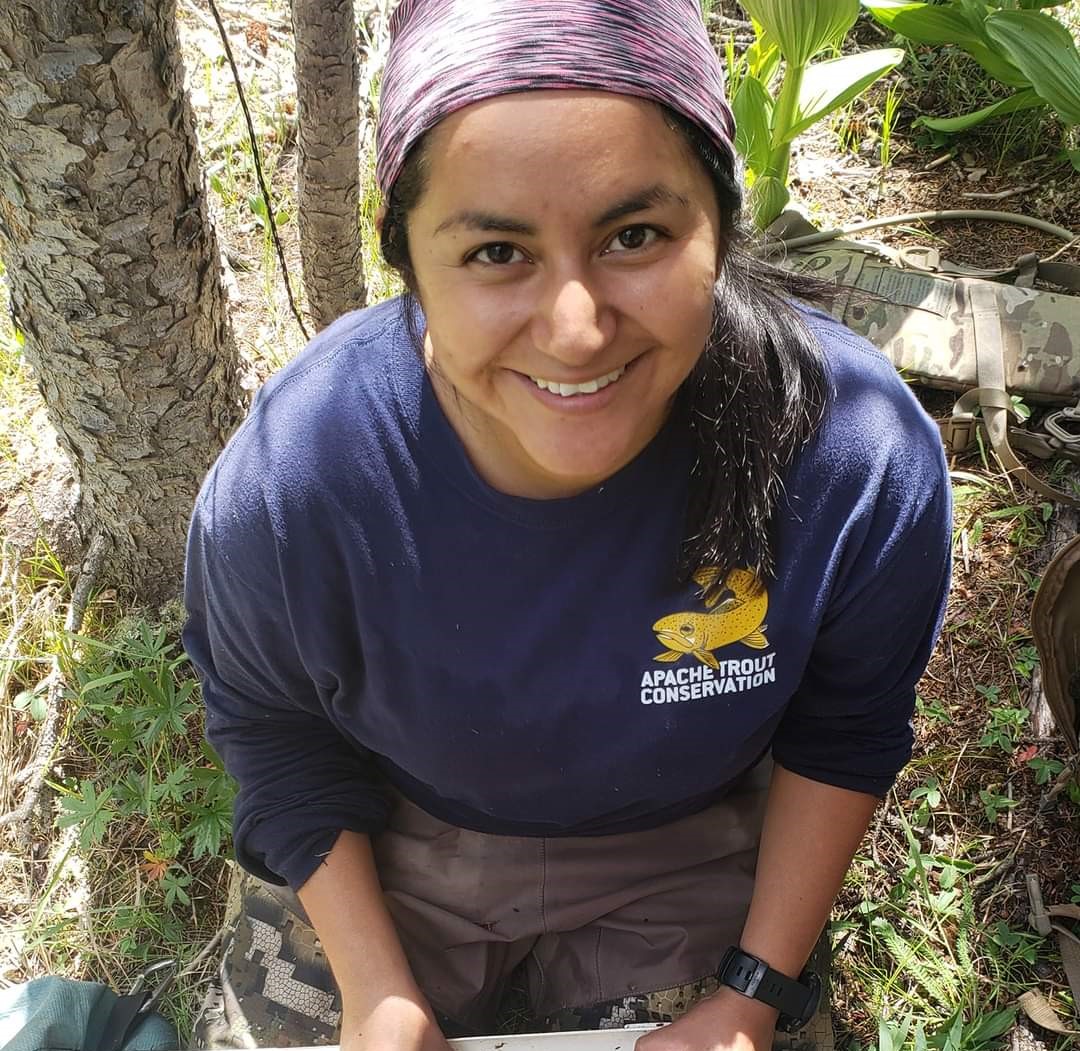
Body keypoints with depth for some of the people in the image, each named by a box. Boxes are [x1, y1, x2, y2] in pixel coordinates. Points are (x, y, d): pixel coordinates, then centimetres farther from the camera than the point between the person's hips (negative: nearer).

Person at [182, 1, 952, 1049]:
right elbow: (274, 726, -10)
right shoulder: (285, 481, -31)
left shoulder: (866, 460, -30)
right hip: (392, 842, 1)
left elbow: (844, 727, -11)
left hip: (684, 853, 0)